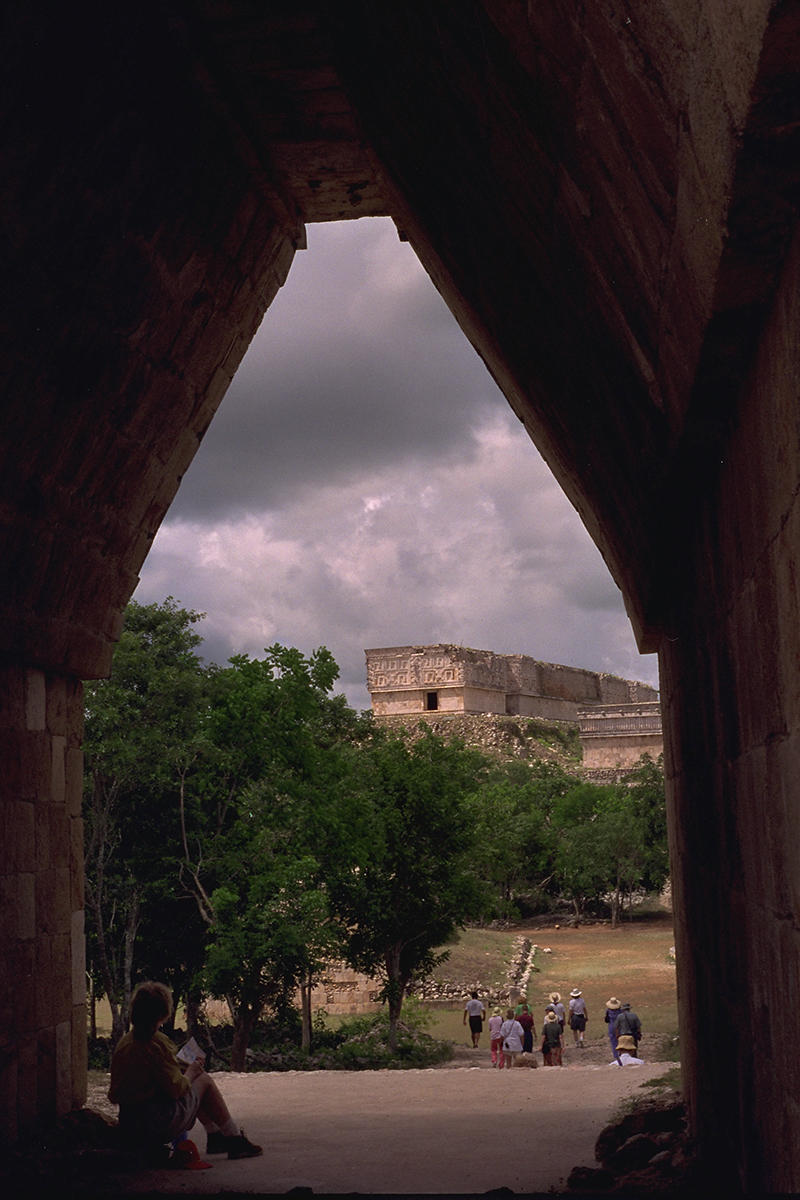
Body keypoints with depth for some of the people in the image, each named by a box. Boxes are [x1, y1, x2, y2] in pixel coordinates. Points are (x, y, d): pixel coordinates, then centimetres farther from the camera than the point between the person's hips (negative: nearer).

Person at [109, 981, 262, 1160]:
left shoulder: (125, 1041, 7)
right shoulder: (158, 1044, -18)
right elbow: (177, 1089, -17)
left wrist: (185, 1066, 17)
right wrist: (191, 1071, 3)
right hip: (160, 1127, -8)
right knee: (204, 1080, 10)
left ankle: (214, 1137, 37)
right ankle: (235, 1140, 17)